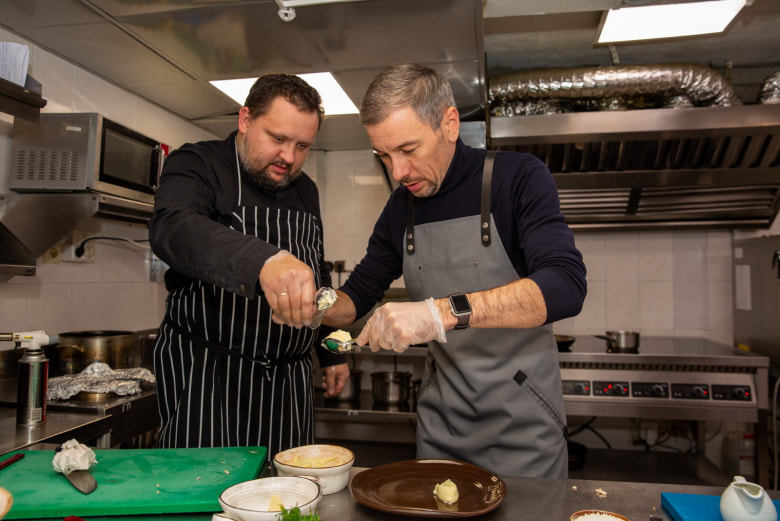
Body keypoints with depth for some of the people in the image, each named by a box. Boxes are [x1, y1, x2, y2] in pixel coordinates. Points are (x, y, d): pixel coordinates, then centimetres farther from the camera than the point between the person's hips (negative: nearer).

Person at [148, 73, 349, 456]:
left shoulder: (305, 190, 12)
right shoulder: (198, 165, -7)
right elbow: (172, 227, -30)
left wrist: (332, 353, 18)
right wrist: (263, 260, -47)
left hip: (289, 378, 6)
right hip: (206, 373, -5)